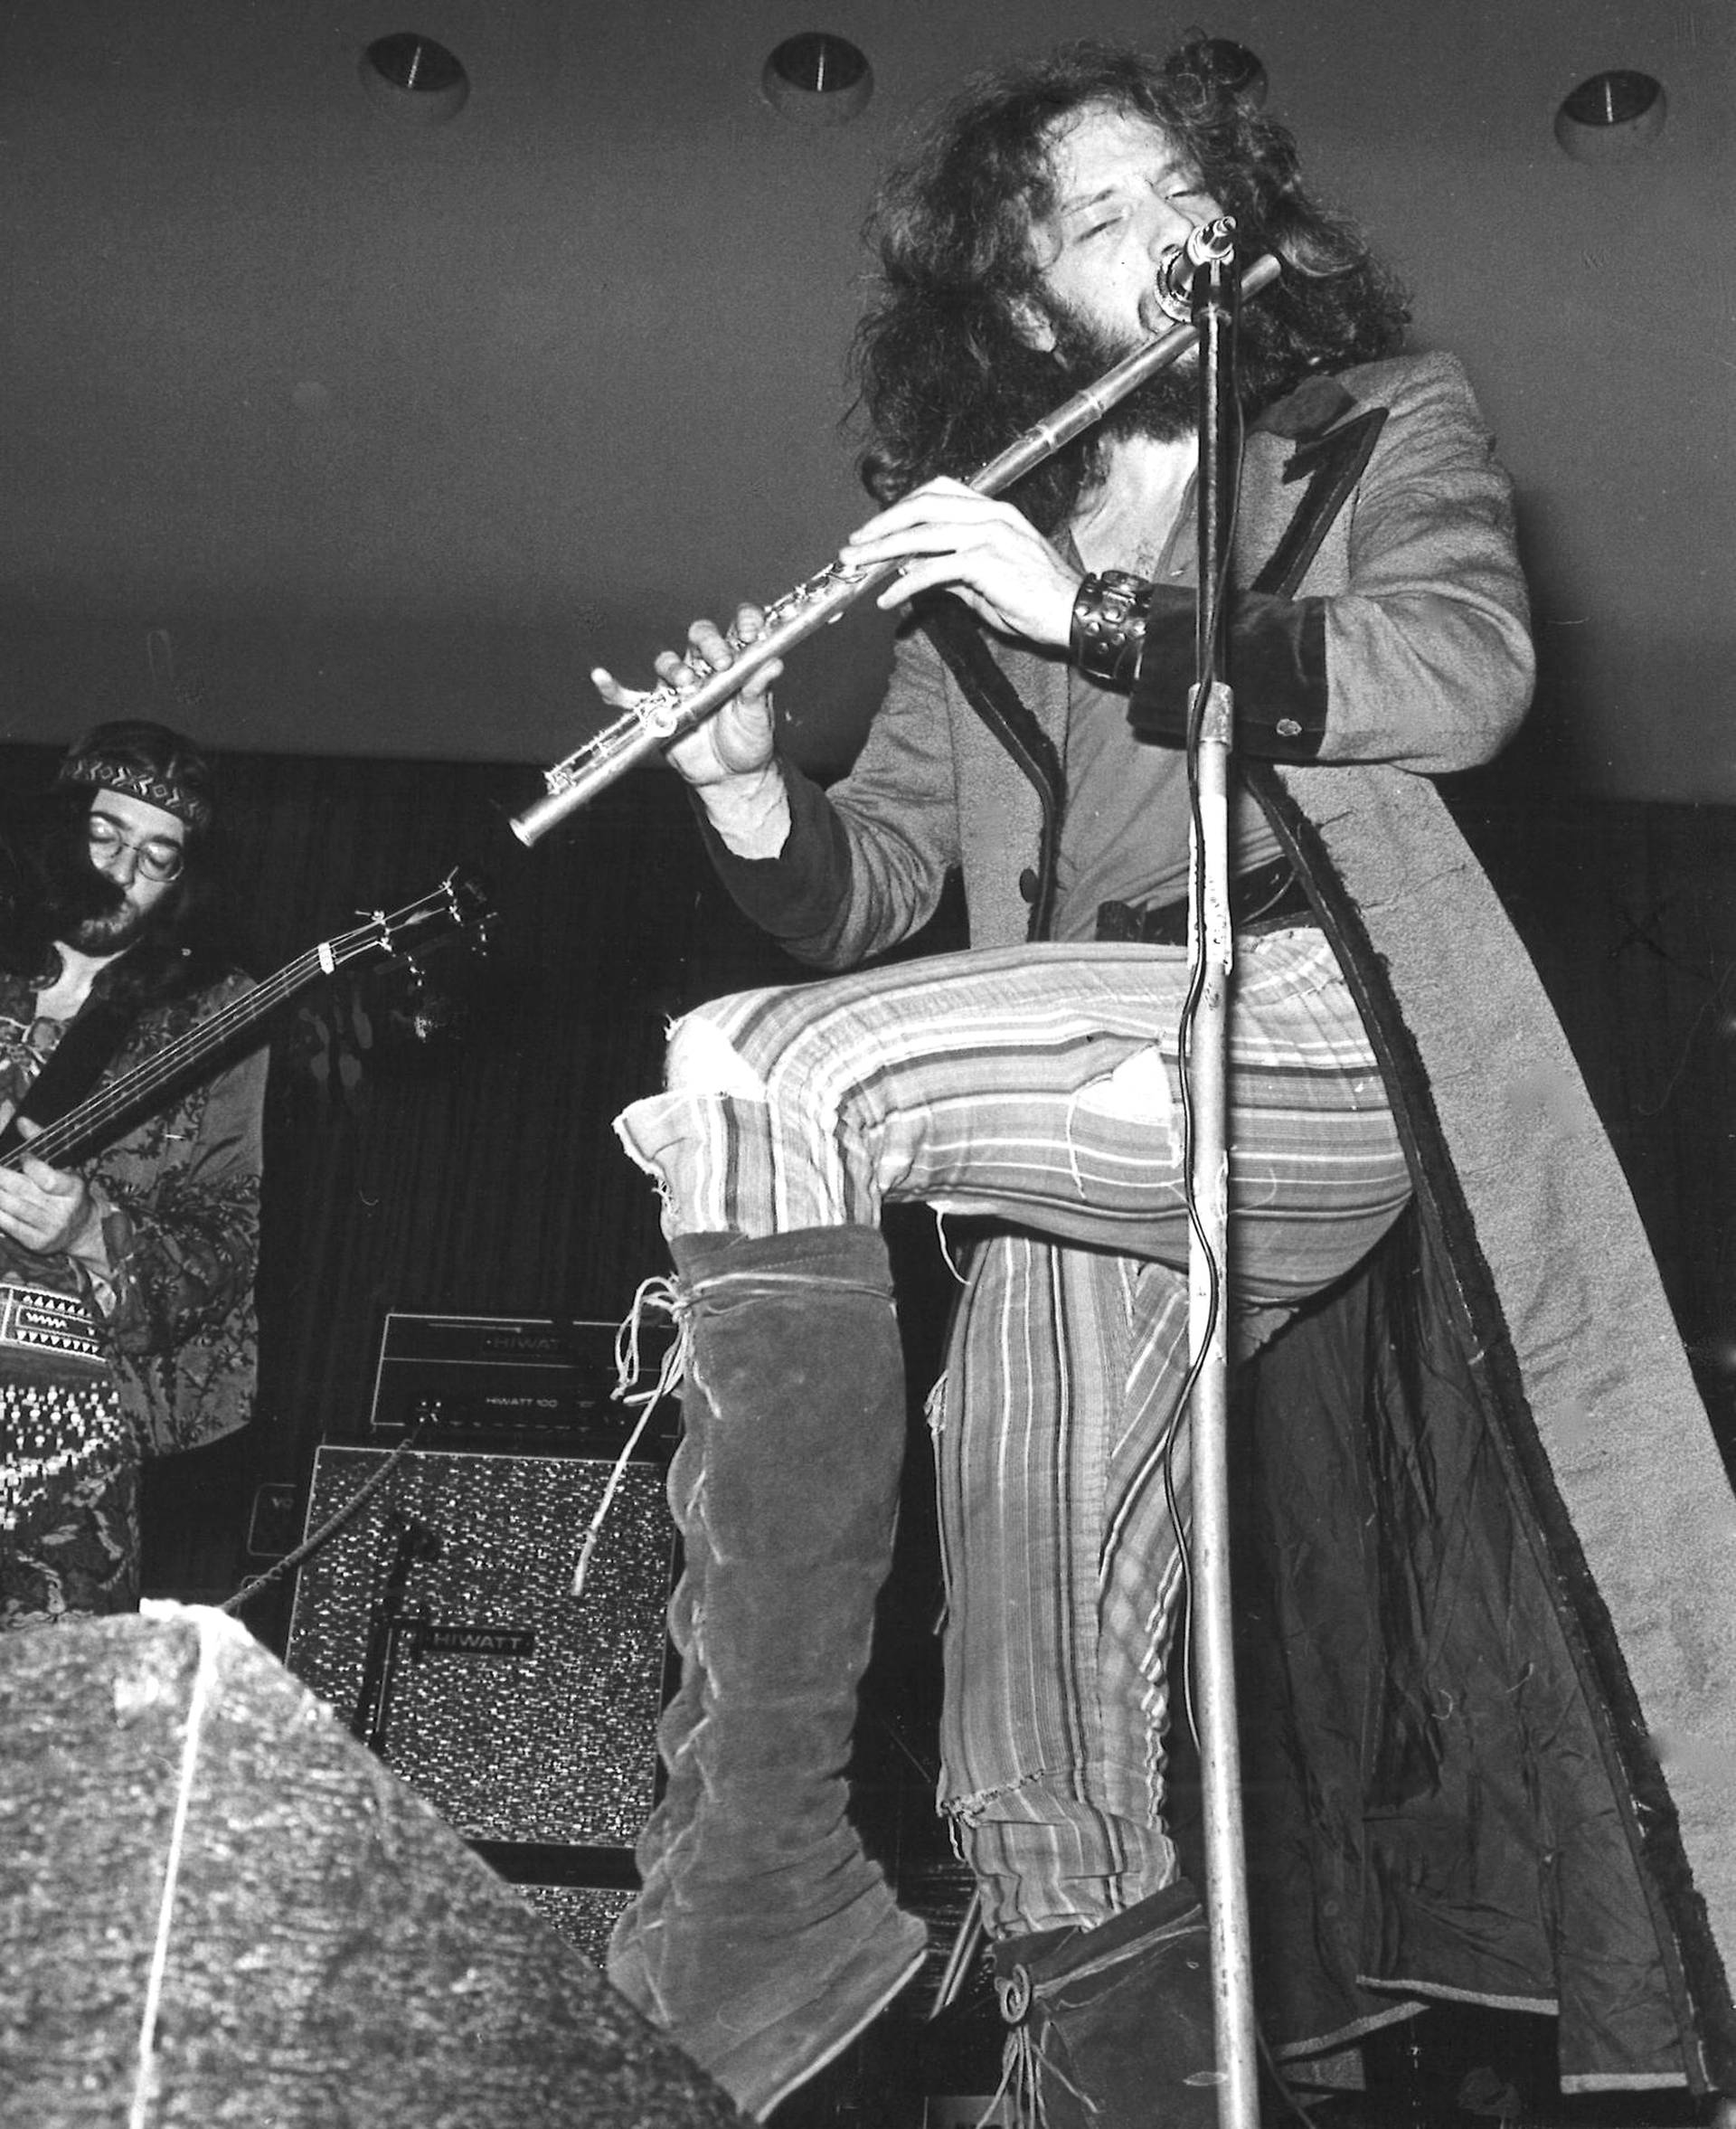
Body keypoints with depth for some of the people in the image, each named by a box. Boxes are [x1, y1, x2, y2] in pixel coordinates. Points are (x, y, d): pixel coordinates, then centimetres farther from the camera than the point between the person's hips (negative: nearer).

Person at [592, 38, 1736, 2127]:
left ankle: (762, 1876, -19)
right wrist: (748, 793, -3)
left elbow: (1466, 670, -6)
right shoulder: (980, 569, 23)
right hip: (1099, 1144, 5)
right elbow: (859, 899, 19)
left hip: (1325, 1034, -4)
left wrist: (1098, 612, -9)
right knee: (1031, 1706, -6)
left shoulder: (1389, 424, 17)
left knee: (750, 1074, -25)